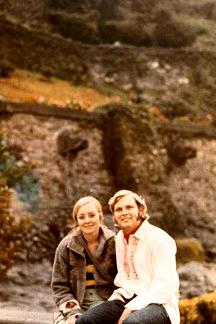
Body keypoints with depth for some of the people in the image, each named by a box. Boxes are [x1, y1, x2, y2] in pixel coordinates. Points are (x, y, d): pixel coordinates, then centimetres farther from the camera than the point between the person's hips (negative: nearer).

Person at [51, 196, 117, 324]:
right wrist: (73, 312, -9)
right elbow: (59, 285, 4)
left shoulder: (113, 243, 0)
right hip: (76, 303, 2)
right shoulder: (66, 246, 3)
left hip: (105, 300, -1)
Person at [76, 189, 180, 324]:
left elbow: (164, 287, -16)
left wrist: (131, 309, -21)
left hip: (158, 303, -6)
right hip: (128, 299, 7)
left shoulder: (160, 239, -9)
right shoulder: (120, 238, 14)